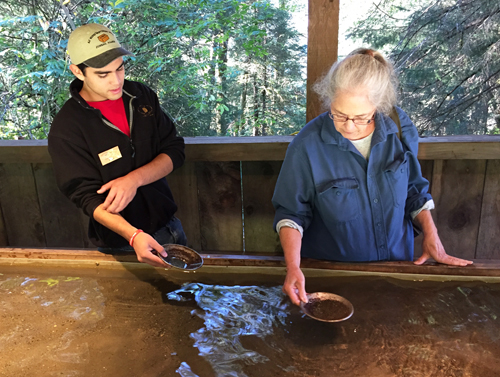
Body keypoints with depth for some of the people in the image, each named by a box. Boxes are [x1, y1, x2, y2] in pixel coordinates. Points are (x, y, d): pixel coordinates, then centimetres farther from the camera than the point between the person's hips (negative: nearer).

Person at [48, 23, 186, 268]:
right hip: (120, 244, -4)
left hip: (168, 225, 5)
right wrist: (133, 235, -38)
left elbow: (175, 151, -7)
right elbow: (88, 197, -21)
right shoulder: (66, 129, -18)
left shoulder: (141, 95, -5)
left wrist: (134, 179, -25)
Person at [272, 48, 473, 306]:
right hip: (330, 273, -2)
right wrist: (293, 268, -23)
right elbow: (291, 213, -11)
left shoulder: (400, 129, -9)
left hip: (396, 263, 3)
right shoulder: (308, 146, -20)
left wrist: (431, 235, -2)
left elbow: (414, 190, 7)